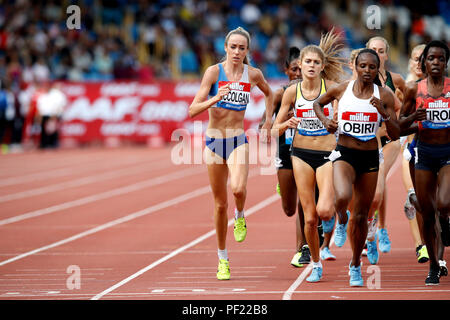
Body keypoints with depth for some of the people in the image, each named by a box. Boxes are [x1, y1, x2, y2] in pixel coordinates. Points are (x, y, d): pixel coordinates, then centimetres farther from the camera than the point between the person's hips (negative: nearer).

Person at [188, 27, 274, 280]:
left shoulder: (254, 75, 0)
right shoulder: (214, 72, -7)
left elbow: (269, 93, 24)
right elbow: (193, 110, -12)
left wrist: (268, 121, 17)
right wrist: (214, 99, -27)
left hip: (238, 140, 0)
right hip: (214, 141, 0)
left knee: (238, 188, -29)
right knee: (220, 204, 6)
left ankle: (240, 218, 6)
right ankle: (223, 259, 21)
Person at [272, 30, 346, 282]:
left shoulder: (332, 88, -7)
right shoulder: (292, 92, -1)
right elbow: (275, 130, 5)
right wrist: (288, 124, -16)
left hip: (328, 154, -2)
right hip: (302, 154, 2)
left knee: (324, 210, -20)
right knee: (309, 217, -1)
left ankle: (326, 244, 16)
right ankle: (316, 265, 19)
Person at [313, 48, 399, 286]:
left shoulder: (384, 96, -1)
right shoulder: (341, 90, -2)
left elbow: (395, 135, -1)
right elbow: (317, 103, 18)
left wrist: (384, 113, -18)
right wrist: (324, 120, -2)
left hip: (370, 158, 2)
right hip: (344, 154, -2)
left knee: (361, 216, 10)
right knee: (343, 197, -32)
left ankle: (355, 265, 29)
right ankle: (341, 217, 5)